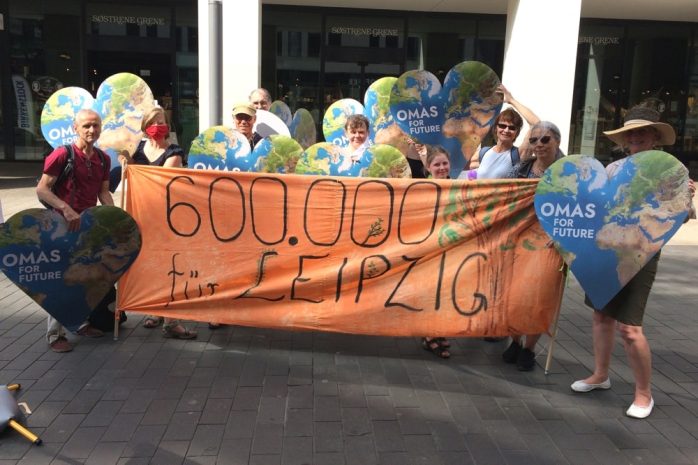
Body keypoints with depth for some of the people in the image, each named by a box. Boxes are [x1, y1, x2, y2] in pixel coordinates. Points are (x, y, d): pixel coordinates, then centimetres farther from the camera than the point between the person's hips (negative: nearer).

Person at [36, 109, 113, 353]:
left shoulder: (103, 159, 6)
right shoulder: (62, 154, -13)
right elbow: (41, 190, -14)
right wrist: (66, 209, -26)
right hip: (63, 224, -6)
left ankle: (83, 322, 30)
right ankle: (55, 334, 8)